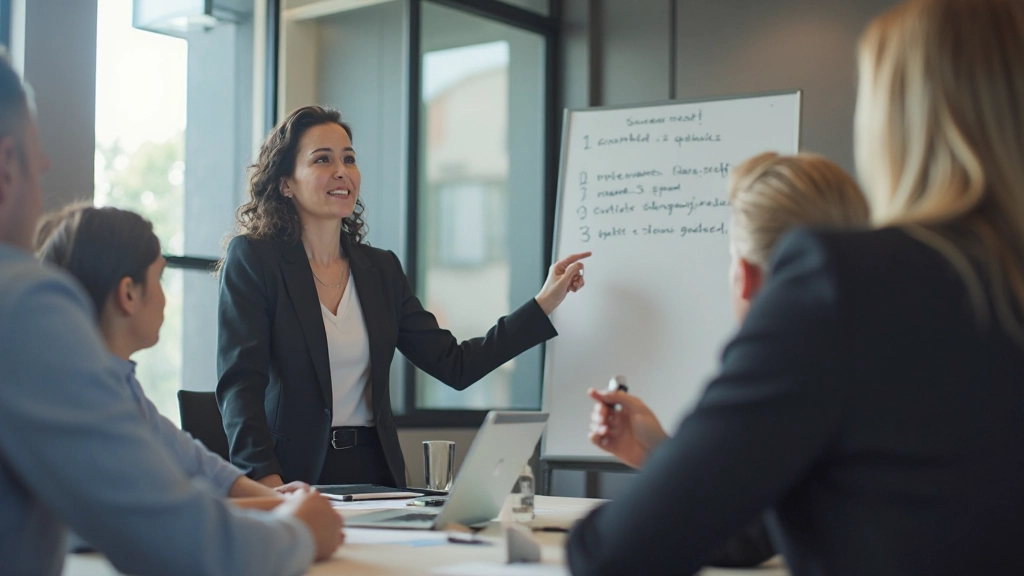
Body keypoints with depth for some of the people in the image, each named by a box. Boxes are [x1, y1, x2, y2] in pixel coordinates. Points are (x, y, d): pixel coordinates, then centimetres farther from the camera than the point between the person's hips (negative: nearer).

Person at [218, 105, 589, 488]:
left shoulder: (381, 269, 13)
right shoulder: (252, 259, -1)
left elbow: (455, 366, 12)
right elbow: (240, 382, -10)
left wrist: (545, 303, 10)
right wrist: (268, 482, -25)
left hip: (374, 471, 4)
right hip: (296, 475, -4)